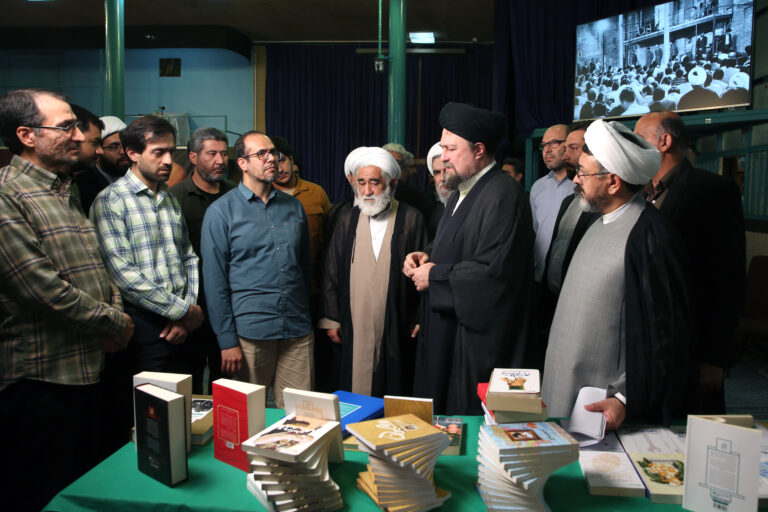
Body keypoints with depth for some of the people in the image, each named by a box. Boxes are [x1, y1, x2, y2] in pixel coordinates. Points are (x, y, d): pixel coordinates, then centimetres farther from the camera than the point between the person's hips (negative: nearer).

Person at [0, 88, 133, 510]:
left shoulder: (65, 193, 15)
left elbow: (96, 267, 19)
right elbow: (41, 288, -22)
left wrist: (117, 312, 0)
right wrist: (114, 322, -12)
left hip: (87, 368, 9)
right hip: (40, 377, -9)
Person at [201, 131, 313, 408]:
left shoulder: (294, 206, 11)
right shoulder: (221, 211, -2)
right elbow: (214, 281, -4)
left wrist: (306, 318, 12)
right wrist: (227, 341, -7)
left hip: (298, 333, 3)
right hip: (250, 333, -3)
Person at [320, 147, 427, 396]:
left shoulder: (412, 219, -1)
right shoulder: (347, 220, 8)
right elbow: (331, 272, 11)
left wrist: (420, 321, -2)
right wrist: (331, 319, 8)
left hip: (398, 330, -2)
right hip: (354, 329, 3)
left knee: (395, 397, 5)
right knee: (354, 388, 7)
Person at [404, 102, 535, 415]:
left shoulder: (503, 195, -18)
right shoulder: (462, 193, 14)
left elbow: (493, 271, -25)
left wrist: (434, 275, -14)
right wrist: (427, 256, 4)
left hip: (477, 338, -10)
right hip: (444, 329, 10)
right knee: (439, 421, 16)